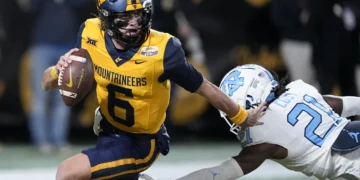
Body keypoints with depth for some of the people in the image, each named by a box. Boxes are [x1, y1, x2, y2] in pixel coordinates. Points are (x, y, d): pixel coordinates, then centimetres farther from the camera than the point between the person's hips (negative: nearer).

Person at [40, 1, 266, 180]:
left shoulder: (162, 50, -29)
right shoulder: (90, 35, -17)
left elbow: (206, 89, -14)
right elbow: (47, 84, -7)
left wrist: (243, 118, -1)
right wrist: (59, 70, -30)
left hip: (139, 143, -6)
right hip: (109, 131, 6)